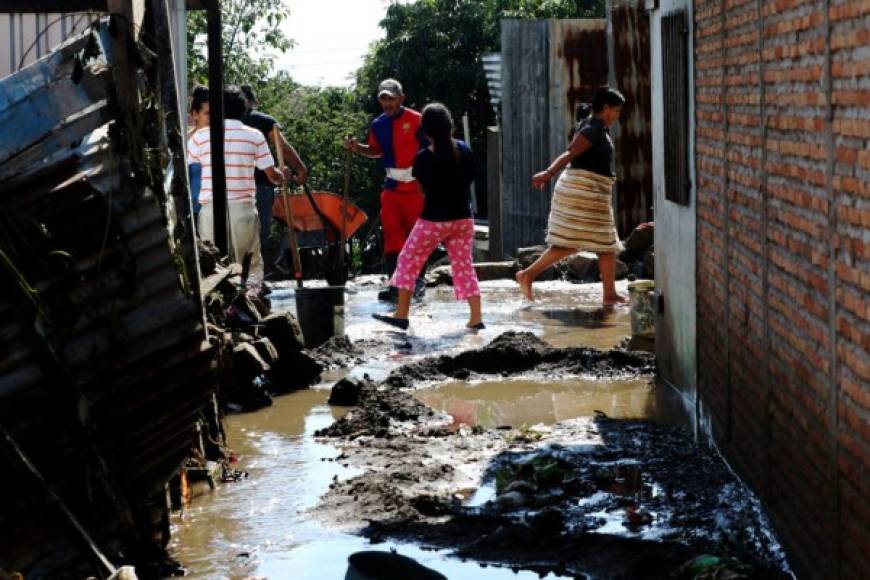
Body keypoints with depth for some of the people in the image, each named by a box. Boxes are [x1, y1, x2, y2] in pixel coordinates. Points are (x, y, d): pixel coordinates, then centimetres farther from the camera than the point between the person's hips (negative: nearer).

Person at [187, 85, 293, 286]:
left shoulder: (200, 136, 1)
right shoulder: (254, 136, 1)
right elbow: (272, 175, 4)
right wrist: (284, 175, 27)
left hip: (211, 209, 1)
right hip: (243, 208, 0)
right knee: (252, 265, 8)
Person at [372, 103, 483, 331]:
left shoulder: (423, 158, -14)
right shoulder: (463, 150, -4)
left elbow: (422, 189, -2)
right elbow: (470, 178, 8)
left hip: (434, 220, -4)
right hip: (463, 219, 4)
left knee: (409, 261, 10)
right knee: (463, 265, 10)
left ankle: (401, 314, 12)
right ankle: (476, 318, 5)